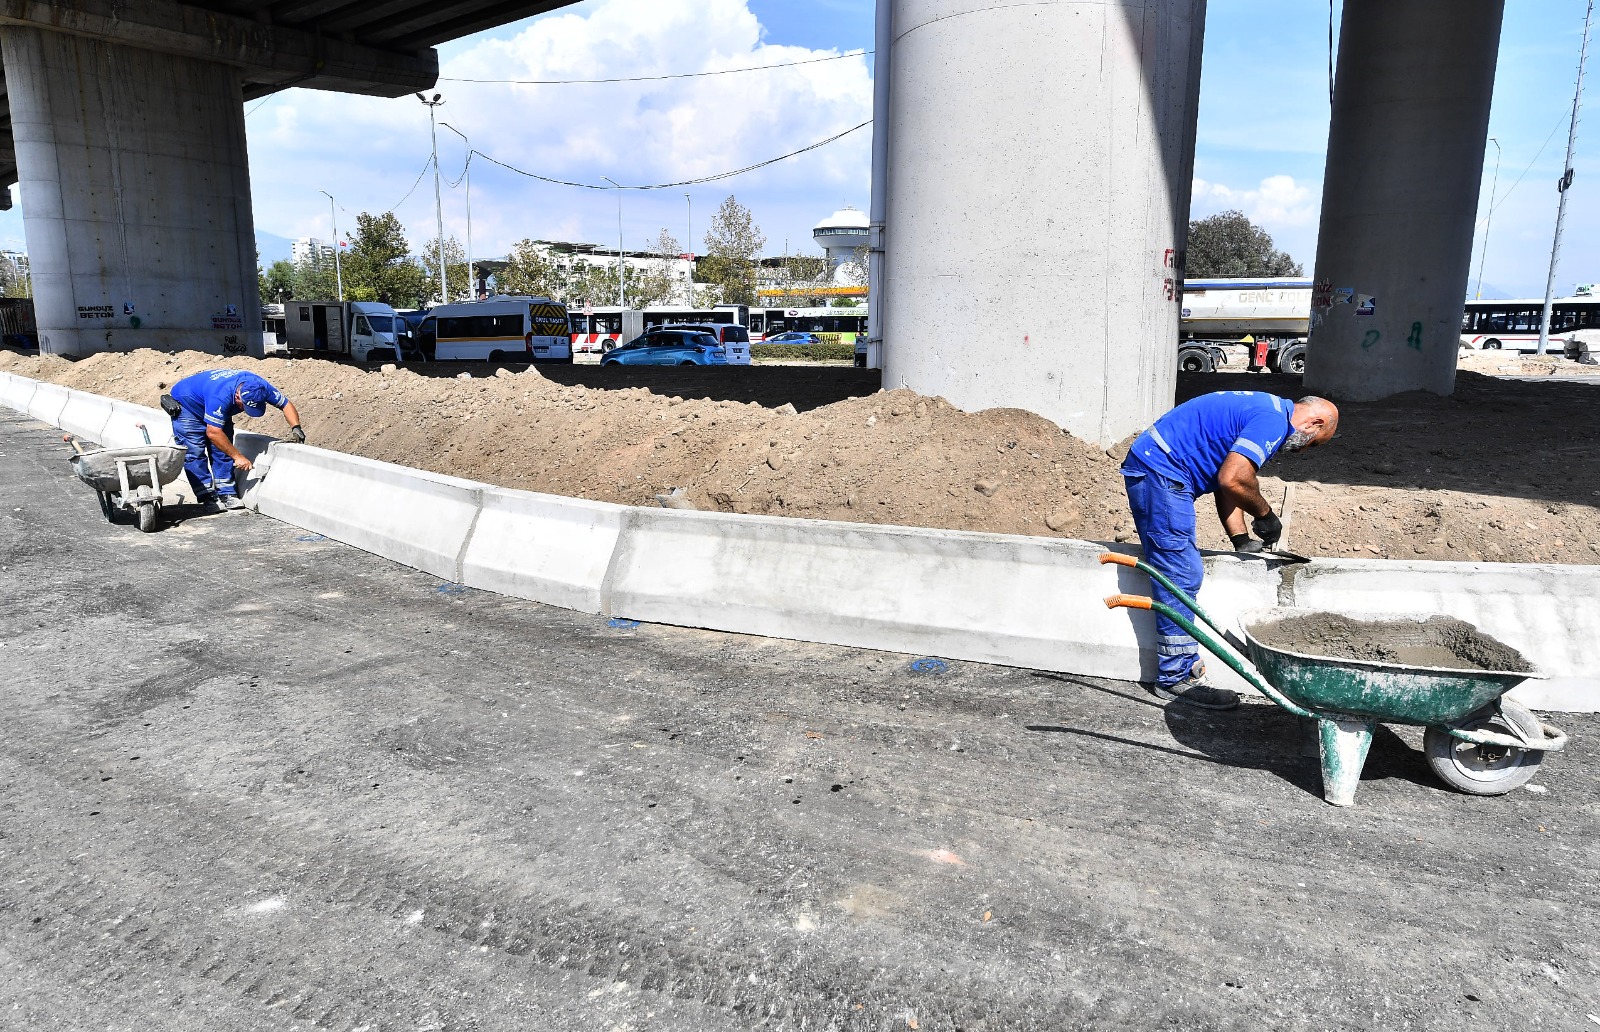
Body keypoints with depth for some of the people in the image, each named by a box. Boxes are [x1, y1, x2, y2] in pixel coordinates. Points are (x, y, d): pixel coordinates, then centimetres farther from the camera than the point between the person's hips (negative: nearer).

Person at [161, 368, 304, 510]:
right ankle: (207, 496, -12)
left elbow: (286, 404, -14)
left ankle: (226, 493, -5)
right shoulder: (221, 396, -45)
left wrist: (296, 427, -31)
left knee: (223, 450, -5)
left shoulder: (260, 387, -26)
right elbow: (213, 432, -41)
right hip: (185, 404, -6)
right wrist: (237, 456, -36)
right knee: (194, 452, -13)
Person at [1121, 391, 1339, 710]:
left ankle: (1185, 667, 22)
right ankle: (1177, 679, 0)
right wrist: (1265, 514, -7)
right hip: (1160, 472, -11)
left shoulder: (1267, 410, 20)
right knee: (1181, 578, -8)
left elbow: (1227, 480, 21)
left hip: (1152, 470, 11)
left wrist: (1241, 540, 15)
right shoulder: (1273, 421, -13)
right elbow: (1232, 480, -25)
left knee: (1186, 573, 15)